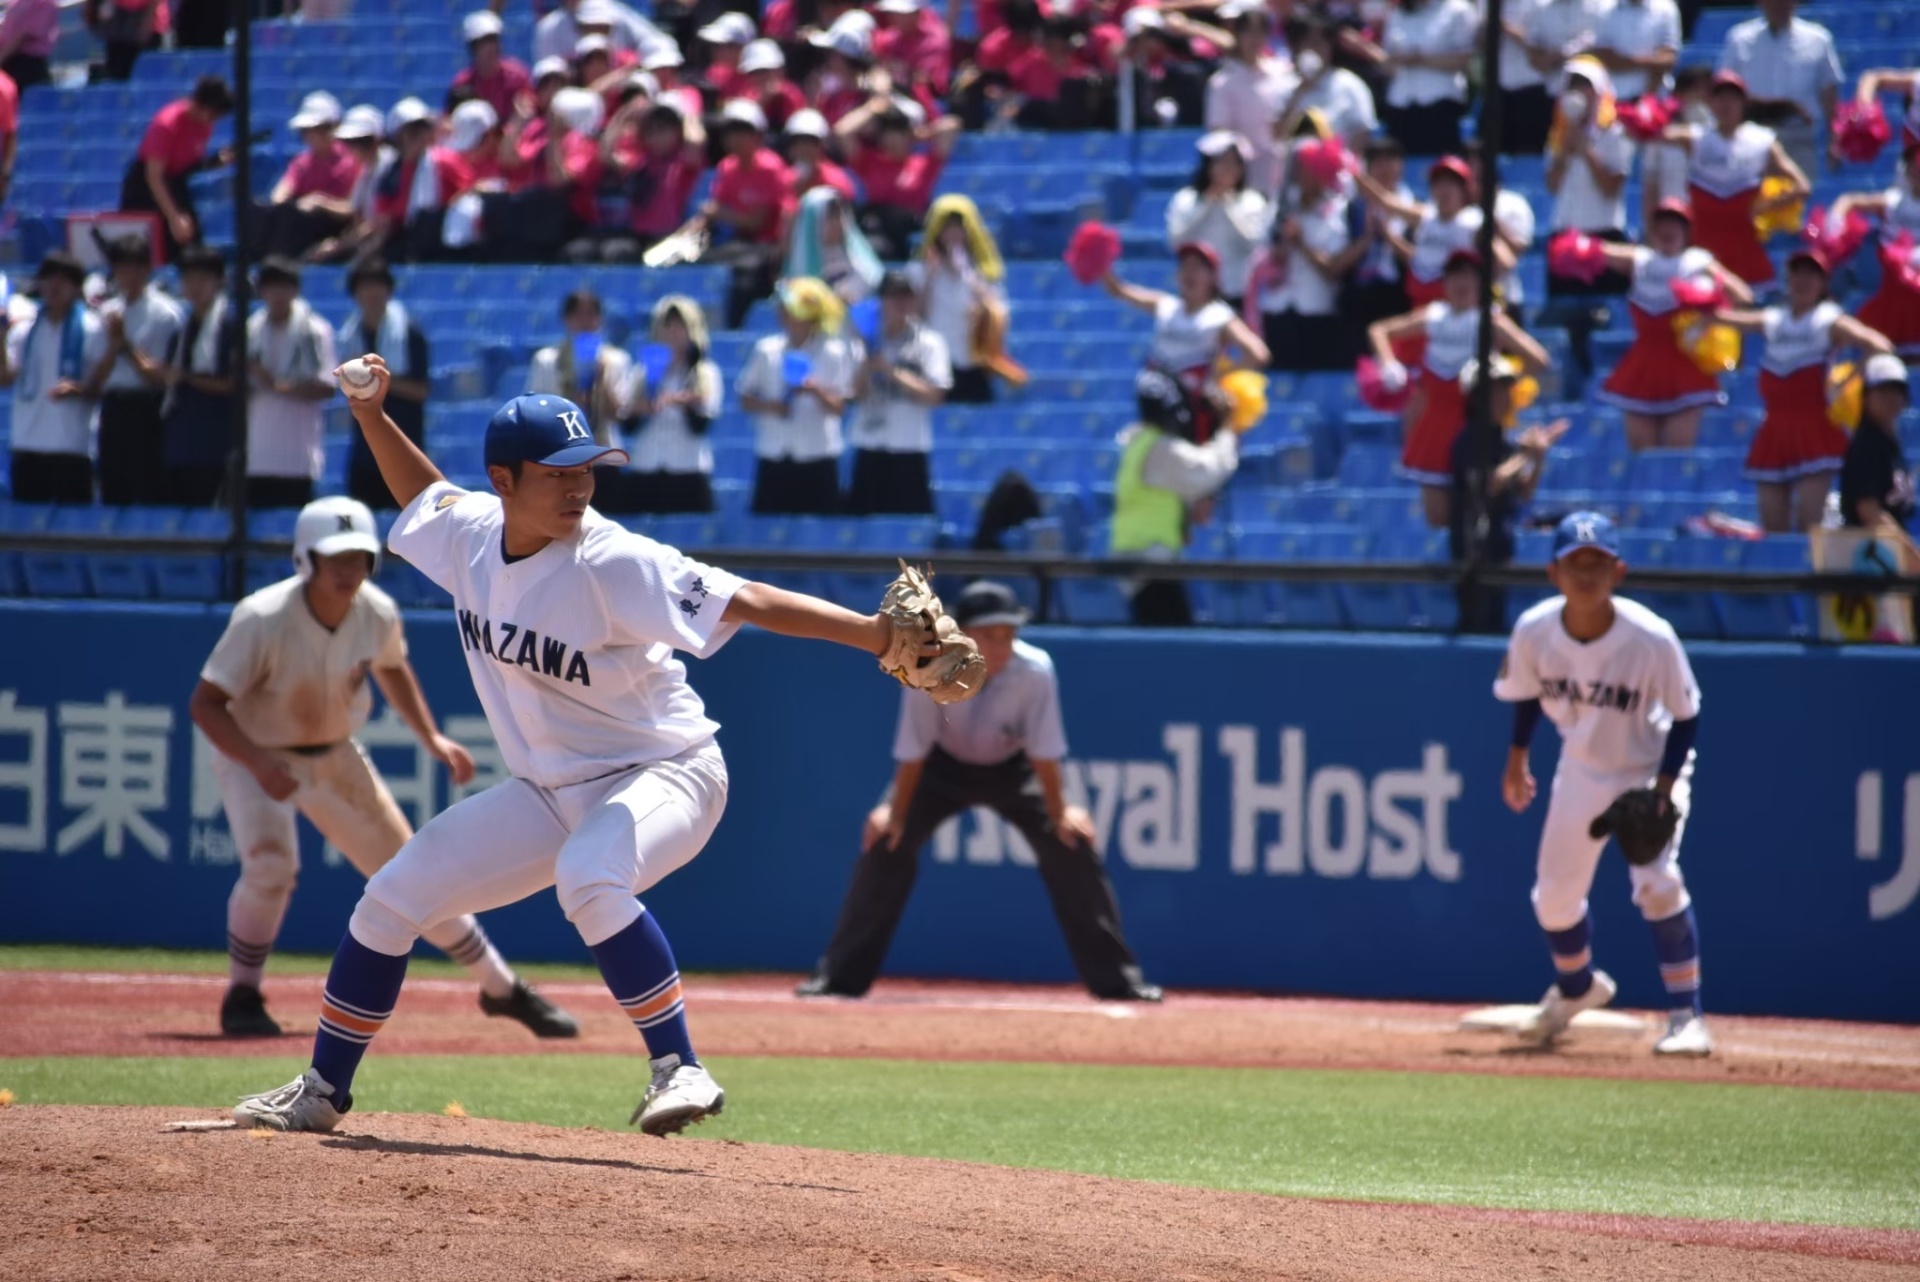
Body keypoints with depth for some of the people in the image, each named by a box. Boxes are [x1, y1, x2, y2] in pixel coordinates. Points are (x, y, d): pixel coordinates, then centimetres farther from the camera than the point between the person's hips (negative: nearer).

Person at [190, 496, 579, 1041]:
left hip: (336, 757, 4)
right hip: (255, 754, -4)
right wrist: (258, 763, -42)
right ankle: (242, 997, -8)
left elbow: (392, 668, 10)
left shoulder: (378, 614, -14)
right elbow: (204, 703, -29)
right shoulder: (264, 620, -30)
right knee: (270, 865, -29)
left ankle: (503, 988, 20)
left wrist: (431, 739, 2)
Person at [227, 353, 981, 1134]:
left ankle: (678, 1069, -31)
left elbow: (749, 603, -33)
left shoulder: (614, 565, -25)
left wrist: (879, 636, -43)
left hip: (661, 775, -7)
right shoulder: (470, 532, -5)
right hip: (549, 790, 7)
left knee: (588, 878, -39)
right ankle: (322, 1092, 24)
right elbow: (424, 495, 21)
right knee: (390, 901, 7)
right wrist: (371, 416, 7)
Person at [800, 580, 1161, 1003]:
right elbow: (913, 752, -20)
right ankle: (838, 977, -3)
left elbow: (1043, 753, -20)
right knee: (886, 843, -15)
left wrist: (1059, 814, -17)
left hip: (1012, 768, 0)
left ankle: (1117, 979, -3)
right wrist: (895, 811, -16)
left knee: (1070, 847, -14)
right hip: (944, 766, 0)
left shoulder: (1035, 670, -31)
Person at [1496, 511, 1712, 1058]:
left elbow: (1686, 715, -17)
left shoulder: (1652, 639, -30)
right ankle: (1577, 987, 41)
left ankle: (1686, 1014, -13)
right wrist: (1517, 758, 5)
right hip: (1581, 769, 4)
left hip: (1650, 768, -4)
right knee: (1553, 893, 9)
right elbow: (1525, 690, 2)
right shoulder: (1534, 631, -20)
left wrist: (1664, 786, -24)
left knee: (1656, 881, -24)